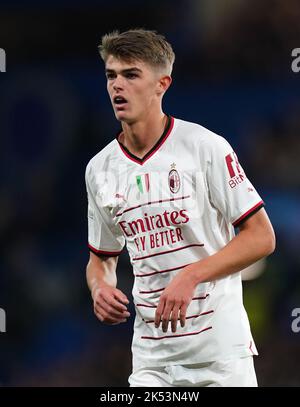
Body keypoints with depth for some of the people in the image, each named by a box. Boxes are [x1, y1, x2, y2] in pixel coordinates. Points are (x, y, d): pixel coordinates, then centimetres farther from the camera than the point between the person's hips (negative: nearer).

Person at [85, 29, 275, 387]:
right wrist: (100, 288, -3)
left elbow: (261, 237, -7)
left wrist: (190, 276, -18)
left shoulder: (206, 146, -7)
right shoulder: (99, 169, 7)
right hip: (150, 354, 4)